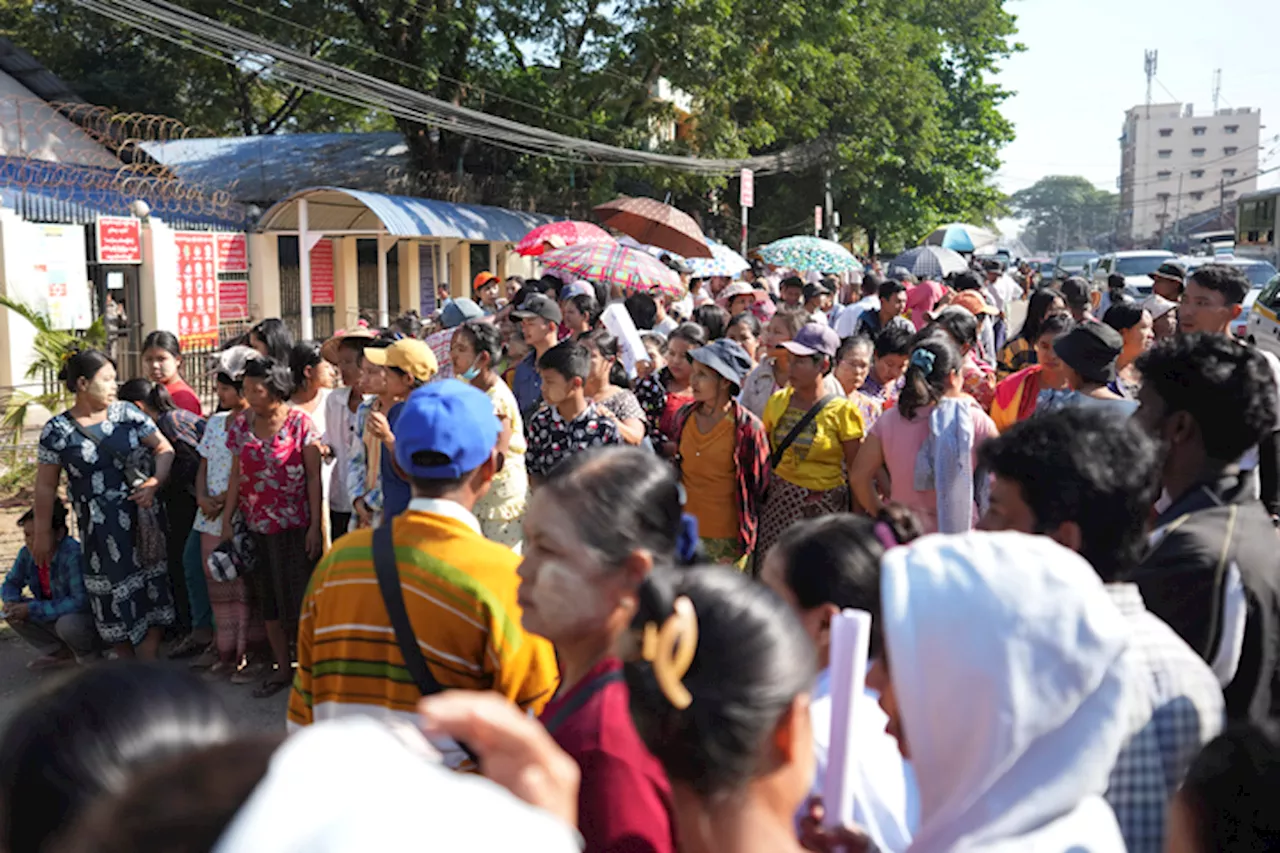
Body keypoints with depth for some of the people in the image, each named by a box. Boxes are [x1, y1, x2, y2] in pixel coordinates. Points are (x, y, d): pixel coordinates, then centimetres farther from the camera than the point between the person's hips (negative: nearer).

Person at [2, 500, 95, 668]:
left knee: (67, 623, -36)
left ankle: (88, 655, -2)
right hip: (55, 615, 7)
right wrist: (11, 602, -18)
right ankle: (61, 654, 6)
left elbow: (81, 602, -33)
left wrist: (32, 609, -30)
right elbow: (11, 584, 7)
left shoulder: (74, 555, -30)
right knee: (13, 611, -7)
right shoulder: (27, 554, -8)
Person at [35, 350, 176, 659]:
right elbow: (46, 486, 1)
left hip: (142, 517, 2)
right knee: (115, 598, 5)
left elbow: (164, 449, 4)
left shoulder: (127, 412, 2)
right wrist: (43, 534, 4)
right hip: (100, 528, -2)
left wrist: (154, 482, -14)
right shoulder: (57, 431, -4)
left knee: (151, 590, 3)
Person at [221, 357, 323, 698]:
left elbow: (314, 477, -8)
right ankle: (282, 668, 22)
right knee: (269, 599, 10)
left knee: (298, 597, -2)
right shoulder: (241, 425, 4)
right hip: (257, 526, 5)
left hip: (295, 526, -5)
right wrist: (227, 520, 6)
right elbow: (237, 475, 9)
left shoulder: (300, 423, -9)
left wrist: (315, 526, -11)